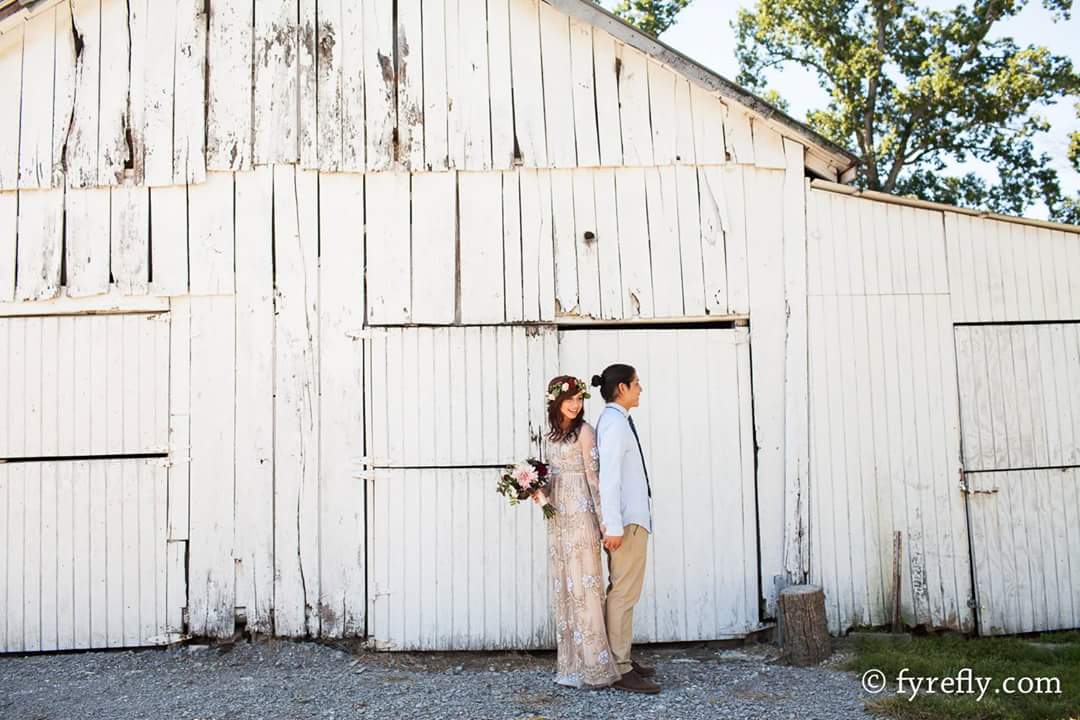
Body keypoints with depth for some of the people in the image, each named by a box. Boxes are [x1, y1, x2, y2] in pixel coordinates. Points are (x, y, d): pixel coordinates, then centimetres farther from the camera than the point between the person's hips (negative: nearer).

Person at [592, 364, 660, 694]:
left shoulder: (616, 420, 15)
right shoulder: (615, 422, -15)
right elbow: (608, 476, -22)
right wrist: (613, 526, -24)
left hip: (631, 518, 10)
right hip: (627, 521, -10)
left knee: (621, 592, 16)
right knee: (624, 593, -7)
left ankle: (620, 658, 25)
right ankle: (620, 670, -2)